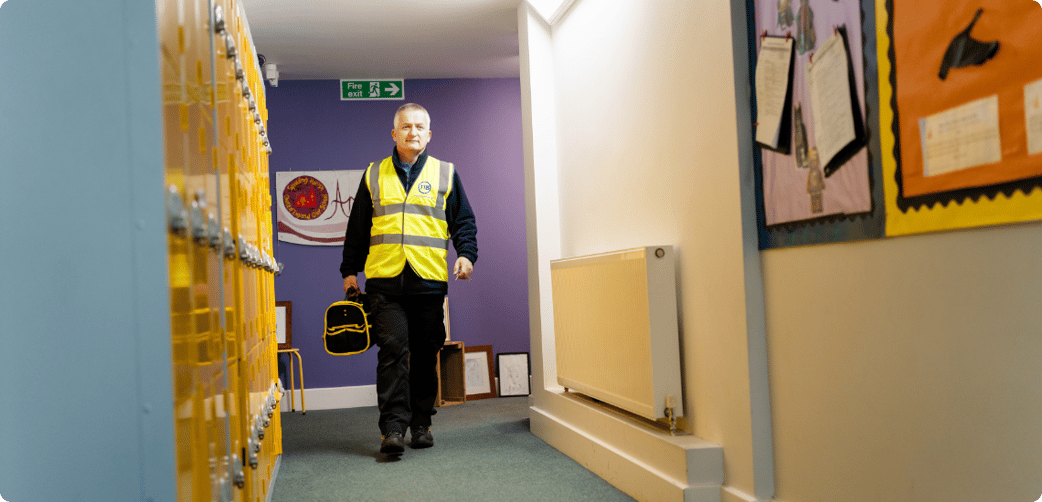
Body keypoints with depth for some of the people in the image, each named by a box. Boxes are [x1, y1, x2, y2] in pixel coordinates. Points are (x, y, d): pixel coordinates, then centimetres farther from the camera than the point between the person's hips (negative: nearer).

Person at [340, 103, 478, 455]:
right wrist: (350, 271, 13)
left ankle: (421, 424, 16)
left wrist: (466, 253, -5)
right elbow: (357, 229, 17)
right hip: (385, 281, -1)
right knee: (392, 350, -11)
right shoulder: (374, 176, 13)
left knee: (425, 355, 5)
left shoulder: (446, 174, 12)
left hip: (430, 281, 1)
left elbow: (464, 220, 12)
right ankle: (393, 428, -10)